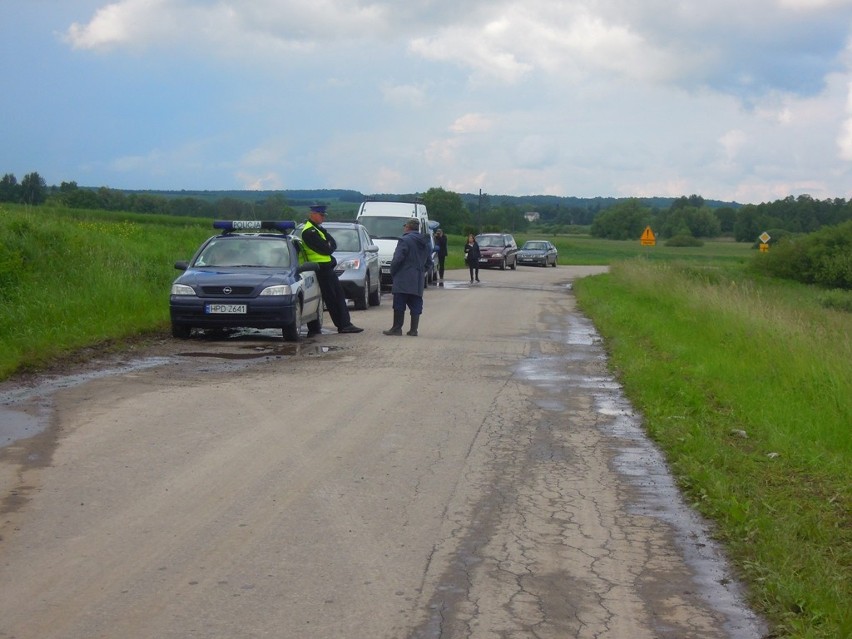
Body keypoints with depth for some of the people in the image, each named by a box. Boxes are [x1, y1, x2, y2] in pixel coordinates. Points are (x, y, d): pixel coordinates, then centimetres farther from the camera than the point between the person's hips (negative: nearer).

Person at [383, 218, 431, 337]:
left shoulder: (405, 240, -9)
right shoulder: (425, 243, 16)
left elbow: (397, 259, -15)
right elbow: (429, 262, 18)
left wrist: (392, 272, -2)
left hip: (403, 280, -7)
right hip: (418, 282, 7)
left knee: (399, 304, -2)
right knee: (416, 305, 7)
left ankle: (397, 328, -2)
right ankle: (414, 330, 6)